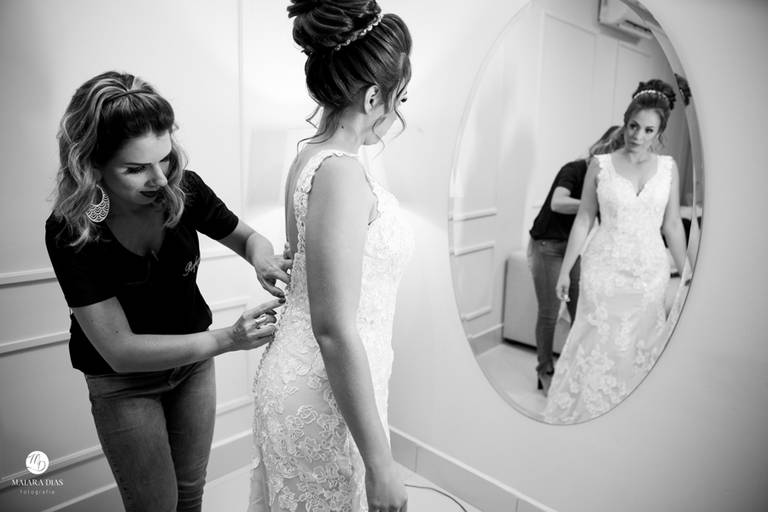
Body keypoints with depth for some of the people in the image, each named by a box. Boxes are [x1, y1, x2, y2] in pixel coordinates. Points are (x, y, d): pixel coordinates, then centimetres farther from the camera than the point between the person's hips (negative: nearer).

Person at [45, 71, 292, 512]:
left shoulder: (183, 190, -21)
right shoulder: (71, 231, -27)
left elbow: (246, 236, -4)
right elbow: (119, 349, -28)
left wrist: (263, 258, -29)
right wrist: (228, 339, -39)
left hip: (194, 360, 3)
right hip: (123, 382, -3)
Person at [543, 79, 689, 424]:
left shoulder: (668, 168, 4)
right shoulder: (600, 165, -1)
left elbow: (672, 225, 9)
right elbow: (583, 220, 1)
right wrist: (565, 270, 2)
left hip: (650, 272, 2)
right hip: (605, 270, -2)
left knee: (640, 349, 10)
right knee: (597, 346, 1)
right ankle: (576, 415, 18)